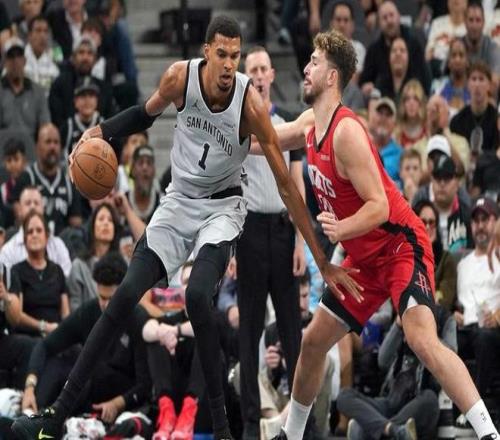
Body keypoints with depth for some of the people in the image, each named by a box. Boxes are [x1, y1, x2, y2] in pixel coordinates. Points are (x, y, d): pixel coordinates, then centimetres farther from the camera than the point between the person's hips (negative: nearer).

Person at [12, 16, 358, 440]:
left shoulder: (251, 103, -23)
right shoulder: (180, 77, -15)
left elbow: (286, 184, -19)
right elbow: (146, 113, 11)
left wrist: (323, 261, -19)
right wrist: (100, 131, -8)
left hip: (222, 209, -3)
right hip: (178, 201, 4)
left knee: (198, 296, -28)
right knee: (126, 296, -6)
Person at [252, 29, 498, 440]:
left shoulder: (346, 131, -21)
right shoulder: (311, 123, 6)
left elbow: (379, 206, -24)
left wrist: (342, 230, -39)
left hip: (400, 244, -10)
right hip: (365, 257, 10)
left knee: (422, 340, -29)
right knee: (313, 342, 15)